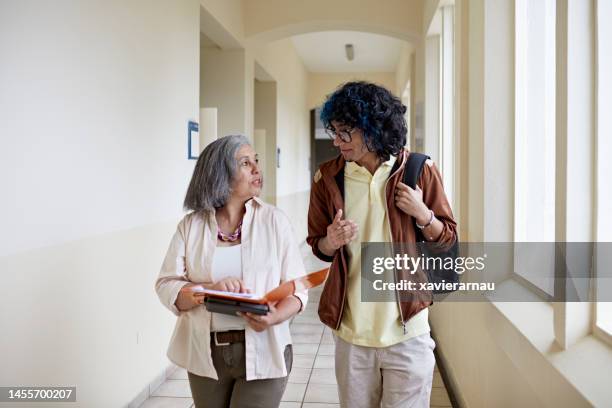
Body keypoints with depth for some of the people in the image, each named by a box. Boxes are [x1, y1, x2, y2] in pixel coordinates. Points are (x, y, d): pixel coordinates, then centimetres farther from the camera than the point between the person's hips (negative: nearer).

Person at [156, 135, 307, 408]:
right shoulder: (191, 225, 0)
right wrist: (210, 290, -22)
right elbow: (166, 286, -5)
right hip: (206, 354, 2)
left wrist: (275, 317, -24)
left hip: (262, 353, -1)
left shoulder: (274, 221, -3)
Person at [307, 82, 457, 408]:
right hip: (350, 331, 2)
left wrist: (422, 214, -14)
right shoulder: (329, 177, 0)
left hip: (407, 330, -1)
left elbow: (447, 239, 5)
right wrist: (331, 241, -13)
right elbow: (318, 247, 10)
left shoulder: (418, 171, -4)